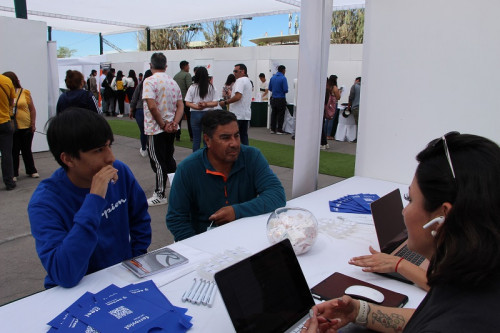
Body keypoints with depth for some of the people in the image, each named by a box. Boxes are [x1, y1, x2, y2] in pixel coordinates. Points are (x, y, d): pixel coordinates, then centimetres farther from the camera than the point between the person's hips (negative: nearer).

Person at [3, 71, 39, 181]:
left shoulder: (24, 92, -1)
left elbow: (32, 109, 2)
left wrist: (33, 124, -2)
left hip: (26, 127, 0)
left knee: (27, 150, 13)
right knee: (14, 151, 5)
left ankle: (31, 171, 25)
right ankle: (14, 174, 16)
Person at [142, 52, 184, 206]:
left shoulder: (150, 81, -13)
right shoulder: (173, 82, 10)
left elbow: (152, 106, -23)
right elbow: (180, 106, 5)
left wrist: (163, 125, -14)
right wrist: (174, 123, -6)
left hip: (156, 129, -7)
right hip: (171, 129, 7)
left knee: (158, 162, 1)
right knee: (169, 159, 20)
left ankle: (160, 195, 10)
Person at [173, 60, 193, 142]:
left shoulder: (175, 76, 14)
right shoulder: (187, 75, -7)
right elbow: (190, 87, -17)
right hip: (185, 99, -6)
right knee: (189, 119, 0)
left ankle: (177, 136, 5)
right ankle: (191, 136, -1)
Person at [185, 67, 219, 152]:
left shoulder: (192, 88, -2)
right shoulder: (211, 88, -1)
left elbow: (187, 103, -7)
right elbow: (216, 103, -5)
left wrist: (197, 106, -12)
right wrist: (206, 104, -11)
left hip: (195, 114, 0)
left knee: (196, 138, 7)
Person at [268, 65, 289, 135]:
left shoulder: (272, 78, 6)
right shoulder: (283, 78, -12)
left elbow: (270, 88, 11)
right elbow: (286, 90, -16)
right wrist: (283, 91, 6)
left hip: (273, 99, 6)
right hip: (281, 99, -6)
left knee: (273, 114, 12)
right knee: (280, 115, 2)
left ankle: (272, 129, 15)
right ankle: (279, 130, 4)